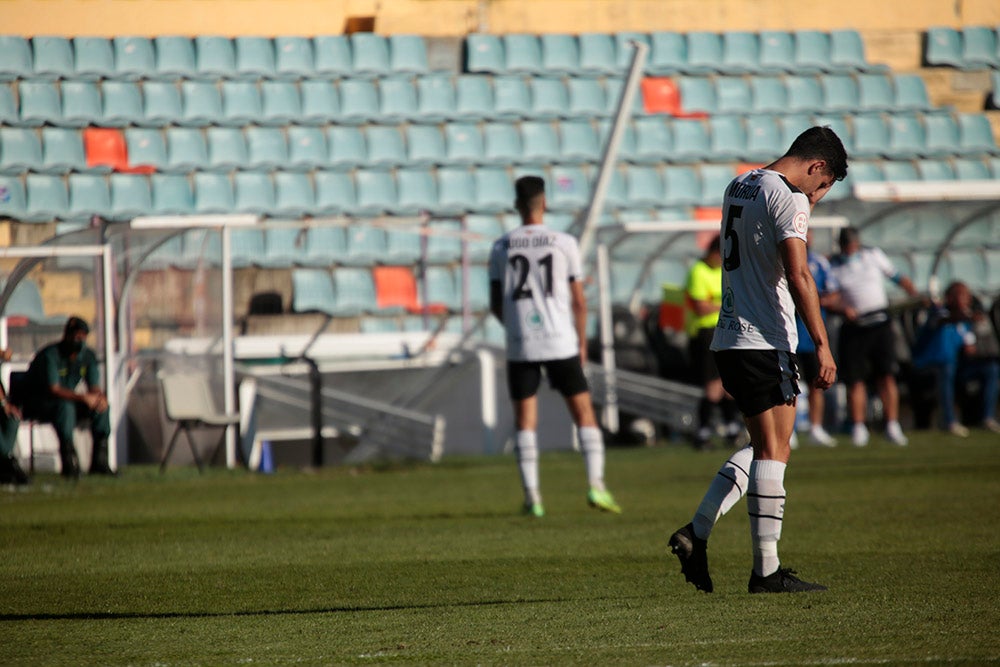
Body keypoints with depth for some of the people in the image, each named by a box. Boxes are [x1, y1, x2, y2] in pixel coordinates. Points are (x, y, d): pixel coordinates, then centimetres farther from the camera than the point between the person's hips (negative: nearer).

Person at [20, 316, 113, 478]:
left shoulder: (87, 355, 2)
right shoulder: (51, 354, -20)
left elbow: (94, 388, -1)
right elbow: (53, 389, -29)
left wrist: (100, 397, -27)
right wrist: (83, 397, -40)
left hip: (68, 399, 7)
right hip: (37, 403, -7)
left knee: (101, 406, -14)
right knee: (65, 406, -38)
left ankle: (99, 461, -17)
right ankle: (69, 463, -41)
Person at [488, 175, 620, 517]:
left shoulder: (501, 248, 2)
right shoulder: (565, 243, -2)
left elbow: (496, 305, 6)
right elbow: (579, 301, 1)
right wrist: (582, 343, 13)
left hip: (520, 347, 1)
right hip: (561, 343, -1)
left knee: (525, 421, 6)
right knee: (584, 412, 7)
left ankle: (531, 495, 0)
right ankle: (595, 483, -5)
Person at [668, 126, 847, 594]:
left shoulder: (739, 186, 16)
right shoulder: (788, 198, -11)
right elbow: (798, 276, -19)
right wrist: (822, 345, -19)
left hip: (729, 342, 9)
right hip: (765, 343, -9)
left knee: (767, 447, 17)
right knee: (773, 452, -6)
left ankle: (697, 532, 9)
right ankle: (767, 571, -6)